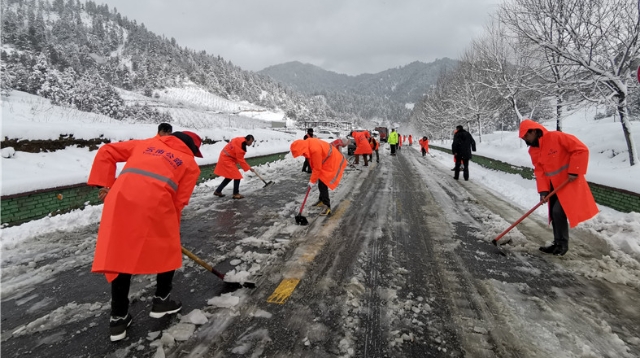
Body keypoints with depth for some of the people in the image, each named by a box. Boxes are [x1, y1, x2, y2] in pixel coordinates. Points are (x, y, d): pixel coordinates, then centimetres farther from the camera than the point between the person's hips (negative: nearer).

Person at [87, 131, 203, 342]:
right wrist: (171, 230, 23)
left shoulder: (146, 143, 31)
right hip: (155, 201, -4)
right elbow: (178, 202, 12)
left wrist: (105, 185, 21)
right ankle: (161, 301, 30)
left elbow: (106, 152, 24)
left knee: (119, 255, 15)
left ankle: (118, 318, 22)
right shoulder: (190, 164, 20)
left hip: (120, 197, 4)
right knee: (168, 249, 21)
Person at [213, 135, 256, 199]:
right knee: (237, 176, -8)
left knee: (229, 176, 16)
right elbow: (240, 160, -20)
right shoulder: (240, 146, -26)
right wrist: (248, 168, -14)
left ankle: (218, 191, 24)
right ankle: (235, 194, 0)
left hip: (225, 158, 10)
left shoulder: (239, 141, 3)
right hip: (227, 160, -10)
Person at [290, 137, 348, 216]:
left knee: (322, 184, -12)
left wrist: (312, 181, -11)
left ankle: (327, 207, -5)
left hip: (333, 163, -10)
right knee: (320, 181, 19)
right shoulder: (308, 143, -7)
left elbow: (317, 168, -22)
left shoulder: (315, 150, -34)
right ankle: (322, 200, 37)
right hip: (327, 161, 10)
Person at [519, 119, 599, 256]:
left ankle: (562, 244, 3)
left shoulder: (556, 137, -19)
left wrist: (574, 171, -20)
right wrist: (543, 190, -9)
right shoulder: (533, 150, 3)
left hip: (569, 183, -8)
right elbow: (539, 171, 1)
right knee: (554, 214, 10)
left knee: (559, 212, -12)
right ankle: (557, 243, 22)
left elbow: (581, 149, -20)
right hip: (553, 186, 8)